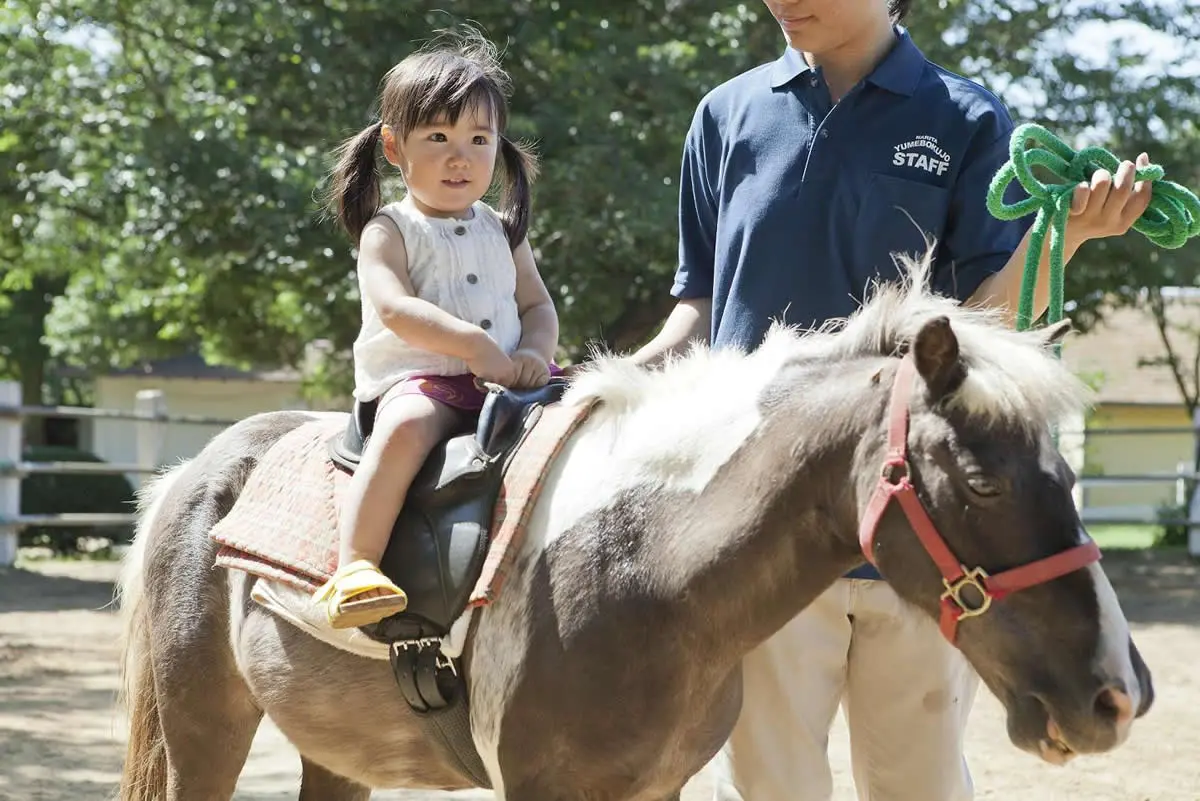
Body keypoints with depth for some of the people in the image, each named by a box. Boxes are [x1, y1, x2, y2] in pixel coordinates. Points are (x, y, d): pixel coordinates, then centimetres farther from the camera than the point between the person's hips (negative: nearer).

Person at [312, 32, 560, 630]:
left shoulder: (502, 230, 20)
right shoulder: (388, 231, 3)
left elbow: (538, 305, 13)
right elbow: (395, 308, -14)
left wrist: (533, 355, -10)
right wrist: (474, 344, -26)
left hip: (505, 380, 6)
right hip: (417, 380, -6)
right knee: (406, 428, -38)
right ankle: (354, 568, -45)